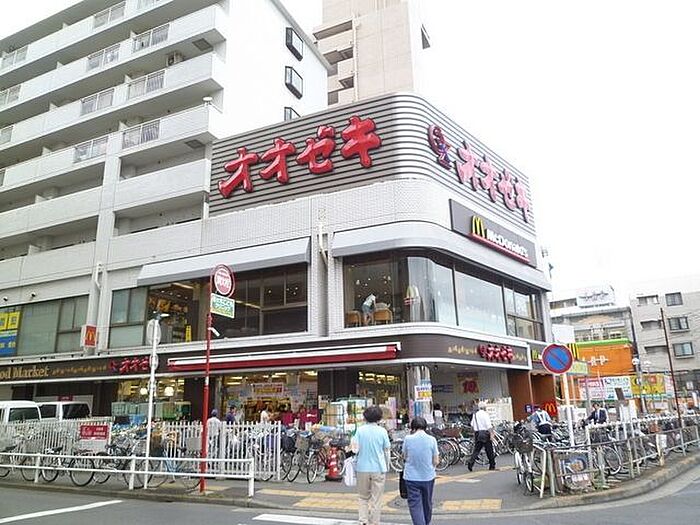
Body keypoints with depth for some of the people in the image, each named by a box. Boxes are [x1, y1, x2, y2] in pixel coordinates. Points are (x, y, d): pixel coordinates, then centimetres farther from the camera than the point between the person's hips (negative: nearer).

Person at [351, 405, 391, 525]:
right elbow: (386, 451, 1)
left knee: (363, 497, 15)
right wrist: (387, 467, 12)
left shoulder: (360, 430, -4)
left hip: (363, 468, 1)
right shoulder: (382, 431, -4)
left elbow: (355, 449, -10)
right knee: (376, 500, 9)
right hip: (379, 469, -1)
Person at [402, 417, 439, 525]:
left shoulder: (408, 439, -9)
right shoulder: (432, 439, -8)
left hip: (411, 477, -2)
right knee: (427, 503, 22)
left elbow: (405, 457, 5)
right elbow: (436, 461, -3)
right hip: (428, 477, 2)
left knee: (415, 504, 4)